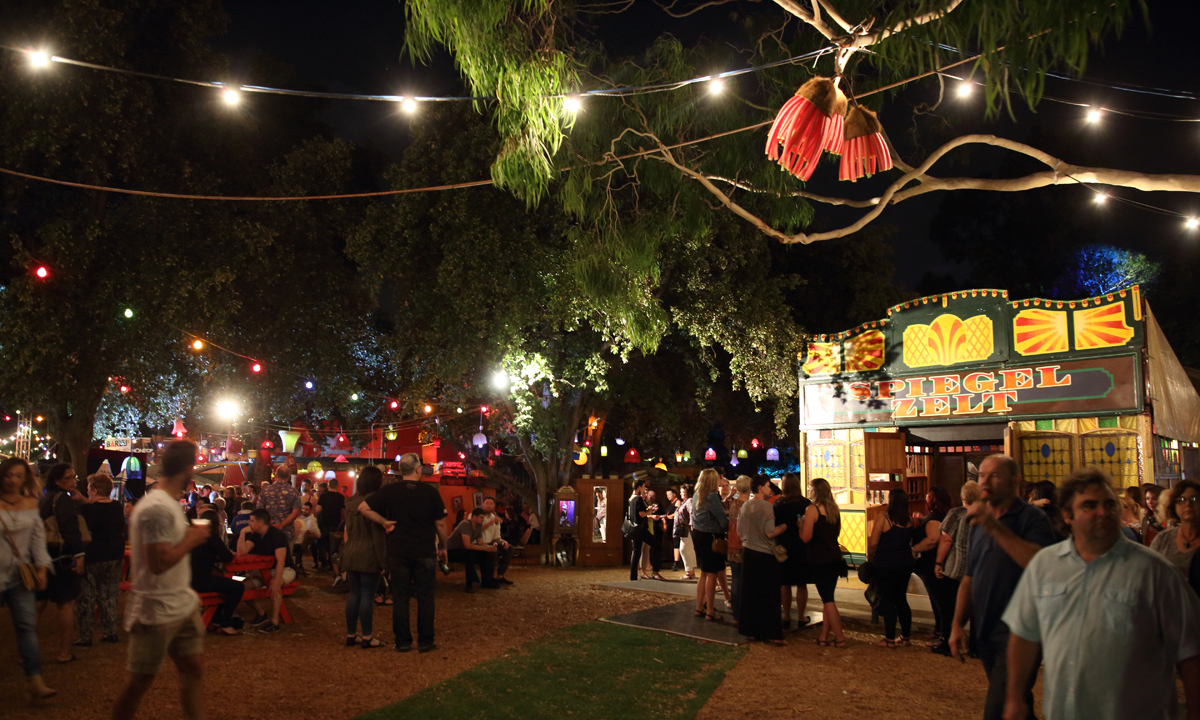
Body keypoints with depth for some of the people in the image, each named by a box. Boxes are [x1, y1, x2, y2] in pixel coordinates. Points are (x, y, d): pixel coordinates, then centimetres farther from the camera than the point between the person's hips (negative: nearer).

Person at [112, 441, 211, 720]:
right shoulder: (157, 508, -23)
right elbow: (159, 562, -27)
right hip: (157, 611, -9)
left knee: (193, 668, 10)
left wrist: (190, 535, 6)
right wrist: (191, 540, -17)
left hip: (182, 604, 9)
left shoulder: (170, 503, 8)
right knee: (141, 680, 6)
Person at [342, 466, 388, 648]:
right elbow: (378, 534, -13)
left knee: (354, 594, 13)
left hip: (350, 555, 7)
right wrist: (383, 560, -11)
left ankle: (351, 635, 18)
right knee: (367, 596, -2)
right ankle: (367, 637, 2)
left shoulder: (351, 502, 11)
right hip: (368, 556, -7)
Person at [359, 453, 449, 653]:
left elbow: (363, 508, -3)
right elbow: (440, 524, 0)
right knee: (425, 597, 6)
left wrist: (384, 521, 1)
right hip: (424, 552, -1)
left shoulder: (389, 490, -2)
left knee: (400, 597, 7)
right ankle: (425, 642, 10)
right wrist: (442, 546, 13)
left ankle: (402, 642, 11)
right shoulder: (430, 491, -4)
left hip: (398, 552, 1)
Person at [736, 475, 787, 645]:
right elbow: (770, 532, -20)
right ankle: (770, 633, 1)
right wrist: (785, 526, -6)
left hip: (748, 552, 7)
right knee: (768, 595, -1)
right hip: (765, 554, -7)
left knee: (750, 592, 13)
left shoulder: (744, 506, 5)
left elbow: (739, 530, 11)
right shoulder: (766, 506, -15)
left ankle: (750, 629, 19)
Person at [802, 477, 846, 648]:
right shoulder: (835, 509, 7)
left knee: (827, 599, -1)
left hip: (819, 560, -6)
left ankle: (839, 638, -2)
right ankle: (824, 636, 16)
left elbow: (806, 537, -17)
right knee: (828, 597, 13)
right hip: (835, 558, 6)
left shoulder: (812, 510, -14)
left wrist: (801, 526, 1)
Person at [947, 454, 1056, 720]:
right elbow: (969, 579, 18)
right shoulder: (980, 522, 14)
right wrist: (957, 625, 10)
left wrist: (995, 528, -27)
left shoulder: (1032, 518, -8)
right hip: (985, 635, 7)